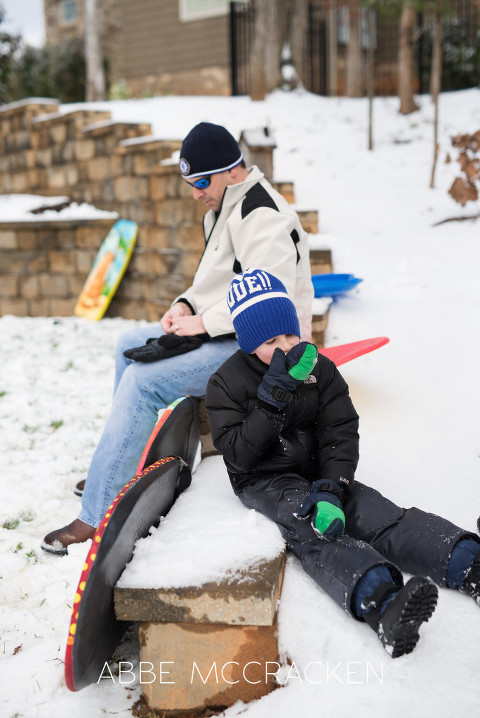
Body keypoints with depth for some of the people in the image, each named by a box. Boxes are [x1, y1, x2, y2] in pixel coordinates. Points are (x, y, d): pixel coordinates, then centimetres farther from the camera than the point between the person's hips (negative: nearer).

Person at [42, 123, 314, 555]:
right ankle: (121, 469, 21)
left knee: (143, 381, -21)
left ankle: (98, 516, -15)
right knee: (130, 346, 15)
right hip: (221, 333, 11)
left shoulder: (262, 216, -19)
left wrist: (204, 323, -22)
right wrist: (187, 305, 4)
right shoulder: (224, 208, 15)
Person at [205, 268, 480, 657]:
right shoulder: (226, 383, -5)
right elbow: (239, 456, -14)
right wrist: (274, 395, -22)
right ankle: (380, 601, -61)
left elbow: (341, 433, -2)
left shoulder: (318, 367, 4)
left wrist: (330, 488, -20)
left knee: (377, 515, -22)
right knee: (311, 529, -34)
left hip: (318, 471, 4)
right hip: (265, 483, -4)